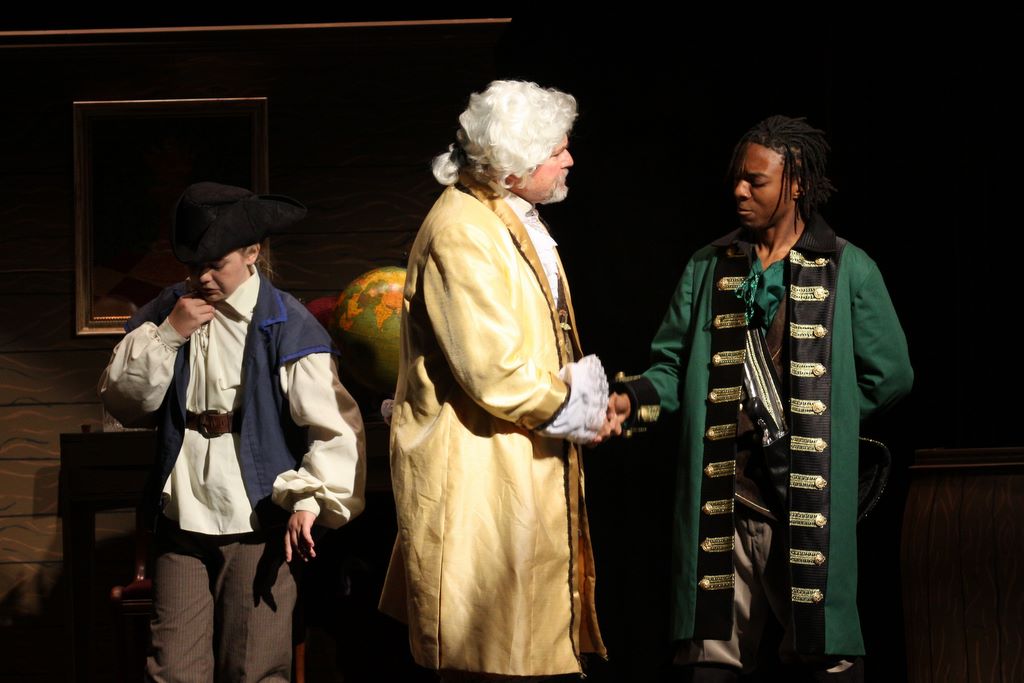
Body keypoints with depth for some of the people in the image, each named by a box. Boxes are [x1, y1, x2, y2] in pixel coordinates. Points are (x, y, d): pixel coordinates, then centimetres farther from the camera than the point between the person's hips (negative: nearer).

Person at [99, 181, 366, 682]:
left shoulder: (286, 326, -8)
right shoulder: (168, 312, 10)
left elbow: (335, 428, -13)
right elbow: (122, 401, 4)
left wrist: (310, 499, -27)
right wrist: (168, 335, -8)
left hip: (258, 529, -4)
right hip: (183, 525, 4)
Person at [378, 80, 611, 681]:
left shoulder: (515, 221, 14)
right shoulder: (463, 233, -19)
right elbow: (496, 373, -24)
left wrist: (583, 397, 6)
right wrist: (574, 410, -9)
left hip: (525, 471, 10)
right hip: (479, 476, -10)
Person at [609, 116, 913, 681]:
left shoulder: (847, 270, 2)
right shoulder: (708, 268, 11)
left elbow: (889, 376, 4)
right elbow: (674, 367, 10)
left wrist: (813, 417, 4)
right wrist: (631, 400, -9)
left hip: (809, 501, -3)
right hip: (722, 495, 3)